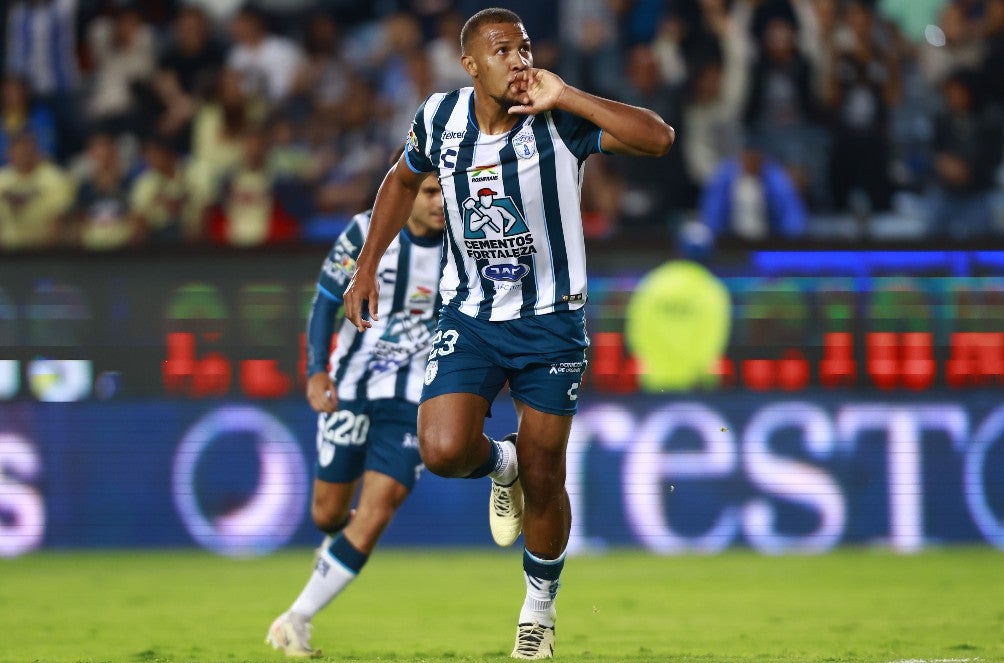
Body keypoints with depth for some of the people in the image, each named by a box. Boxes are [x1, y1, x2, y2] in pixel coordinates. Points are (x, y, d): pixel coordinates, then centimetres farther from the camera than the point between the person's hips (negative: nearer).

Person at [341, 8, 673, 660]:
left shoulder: (560, 121, -15)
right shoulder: (441, 116, -5)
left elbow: (658, 138, -30)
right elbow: (403, 180, 17)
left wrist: (563, 98, -31)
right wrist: (367, 266, 14)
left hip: (550, 320, -2)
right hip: (469, 318, 2)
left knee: (543, 479, 4)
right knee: (444, 451, -20)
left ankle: (540, 605, 30)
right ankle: (500, 463, 17)